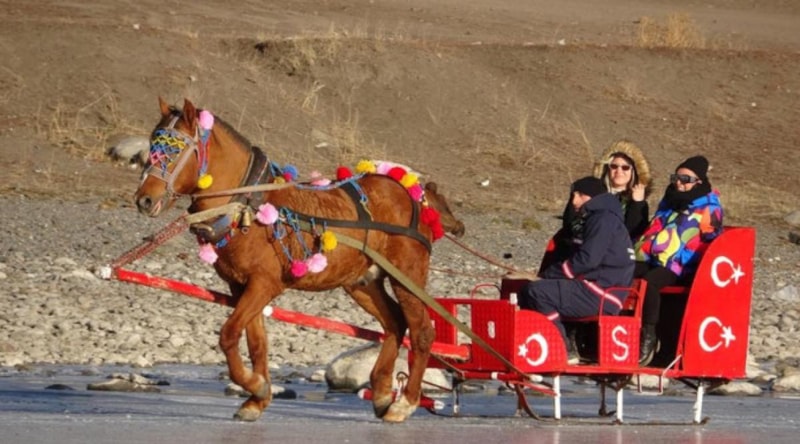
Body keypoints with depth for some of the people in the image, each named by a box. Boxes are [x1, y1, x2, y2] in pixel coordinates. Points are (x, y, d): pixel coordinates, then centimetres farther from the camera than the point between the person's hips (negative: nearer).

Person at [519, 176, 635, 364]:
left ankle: (564, 350, -19)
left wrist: (549, 274, -9)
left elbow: (587, 260, -19)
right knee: (527, 289, 8)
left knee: (537, 292, -23)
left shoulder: (604, 220, -10)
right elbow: (582, 259, 22)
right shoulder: (595, 219, 23)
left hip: (602, 294, -11)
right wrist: (548, 274, 5)